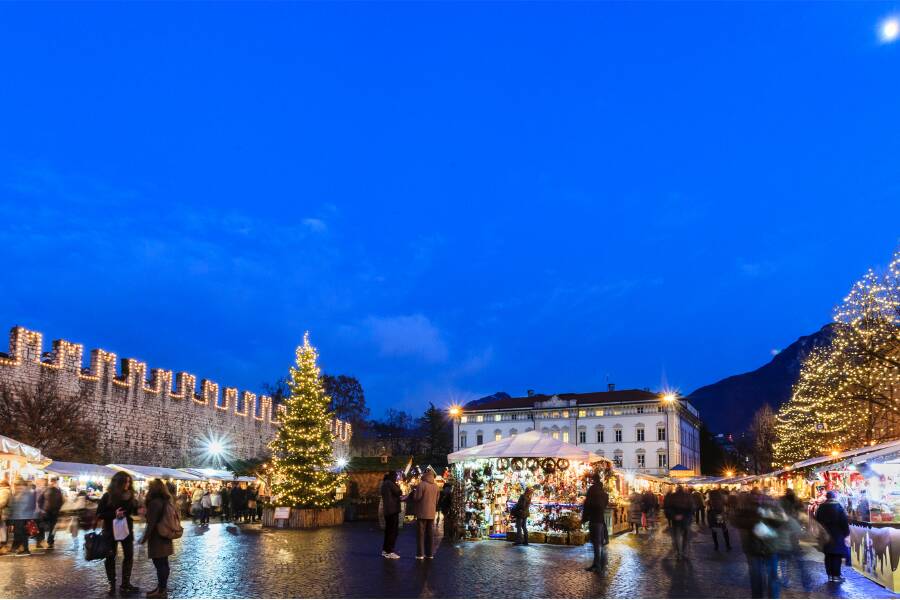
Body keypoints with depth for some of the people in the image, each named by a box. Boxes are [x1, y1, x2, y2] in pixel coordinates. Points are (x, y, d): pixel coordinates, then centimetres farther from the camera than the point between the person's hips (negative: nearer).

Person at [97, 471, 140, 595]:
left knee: (129, 555, 6)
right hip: (111, 530, -3)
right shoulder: (108, 496, -12)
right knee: (110, 557, 8)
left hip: (127, 529, 3)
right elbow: (99, 514, -12)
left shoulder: (130, 495, -3)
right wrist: (114, 514, -25)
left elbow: (134, 510, 2)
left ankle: (125, 584, 16)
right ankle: (112, 584, 20)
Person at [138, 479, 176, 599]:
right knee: (163, 564, 15)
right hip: (165, 538, 9)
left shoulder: (155, 503, -20)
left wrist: (144, 538, -12)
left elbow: (151, 524, -20)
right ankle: (162, 588, 24)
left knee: (160, 565, -2)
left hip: (157, 539, -9)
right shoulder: (166, 501, 9)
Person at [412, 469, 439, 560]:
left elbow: (417, 497, -15)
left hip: (422, 512, -6)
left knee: (421, 533, -2)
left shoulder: (421, 484, -12)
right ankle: (429, 553, 11)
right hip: (431, 513, 6)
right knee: (430, 533, 9)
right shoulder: (435, 486, 8)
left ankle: (420, 554, -3)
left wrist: (414, 493, 5)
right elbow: (436, 500, 14)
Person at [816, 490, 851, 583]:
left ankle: (830, 575, 12)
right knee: (837, 556, -1)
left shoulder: (821, 508, 6)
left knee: (828, 556, 9)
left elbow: (817, 521, 12)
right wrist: (846, 533, -2)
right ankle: (836, 575, -1)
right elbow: (845, 522, -10)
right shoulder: (839, 507, -8)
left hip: (825, 536, 4)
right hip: (837, 536, -4)